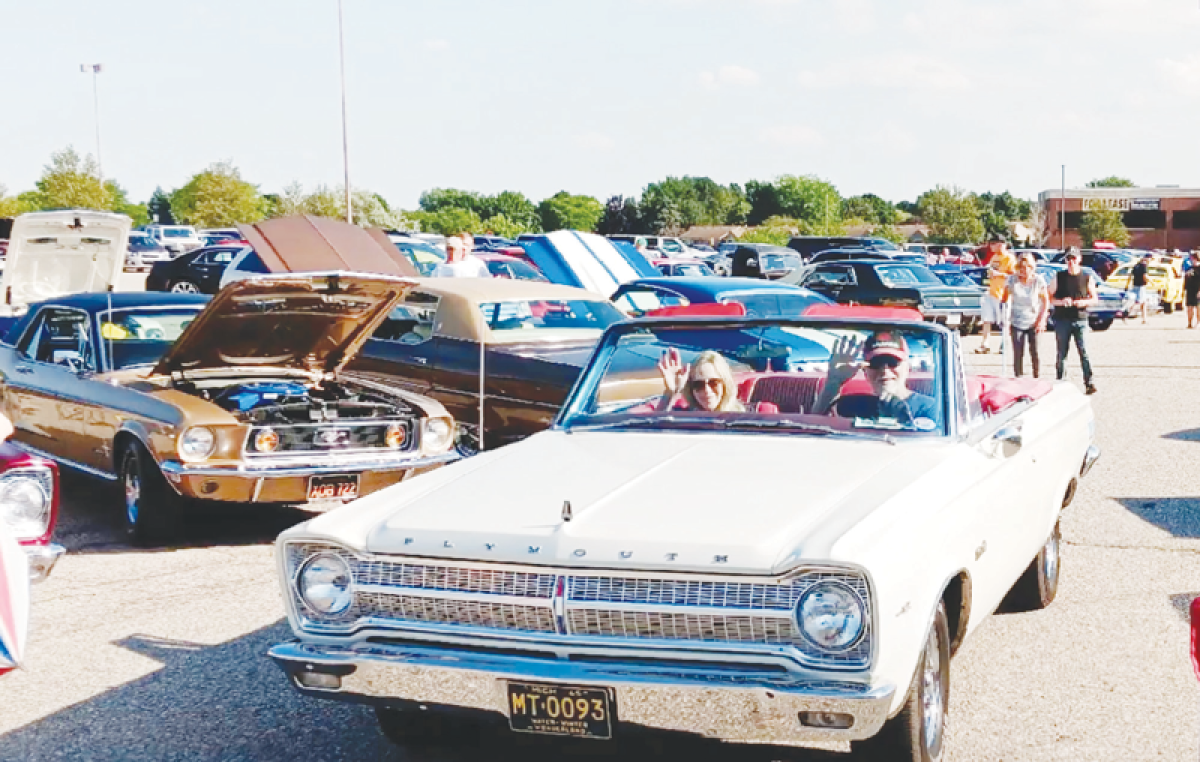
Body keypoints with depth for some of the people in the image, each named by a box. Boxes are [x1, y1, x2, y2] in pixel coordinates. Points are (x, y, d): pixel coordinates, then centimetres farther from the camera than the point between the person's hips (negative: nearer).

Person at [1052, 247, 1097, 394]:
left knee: (1084, 352, -8)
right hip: (1062, 320, 1)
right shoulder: (1059, 277, 5)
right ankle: (1060, 382, 13)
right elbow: (1050, 298, 6)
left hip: (1080, 320, -1)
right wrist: (1061, 301, -14)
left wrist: (1084, 302, -12)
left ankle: (1089, 383, -9)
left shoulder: (1086, 277, 5)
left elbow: (1094, 298, 9)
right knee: (1062, 353, 5)